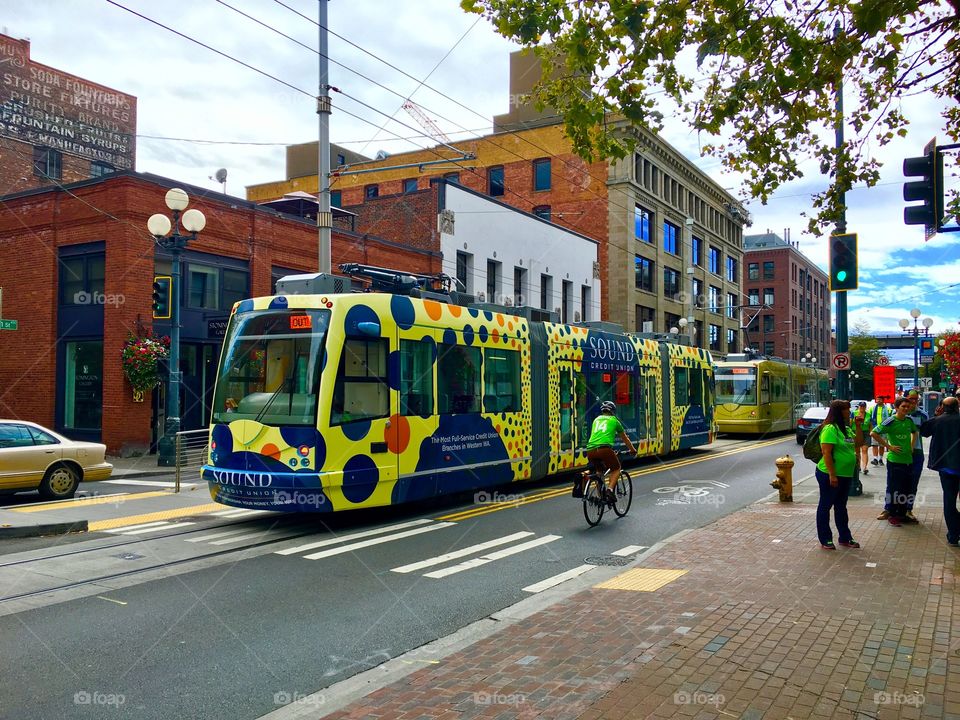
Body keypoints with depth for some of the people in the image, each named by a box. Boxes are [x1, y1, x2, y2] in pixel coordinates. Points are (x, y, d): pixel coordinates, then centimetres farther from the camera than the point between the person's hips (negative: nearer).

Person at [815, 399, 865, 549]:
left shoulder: (846, 428, 10)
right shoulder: (830, 429, -18)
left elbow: (859, 443, 18)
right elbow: (827, 453, -22)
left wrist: (858, 426, 6)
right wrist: (832, 475, -23)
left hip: (845, 475, 9)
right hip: (829, 475, -9)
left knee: (841, 507, 18)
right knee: (825, 506, 4)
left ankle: (844, 537, 28)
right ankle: (825, 540, 11)